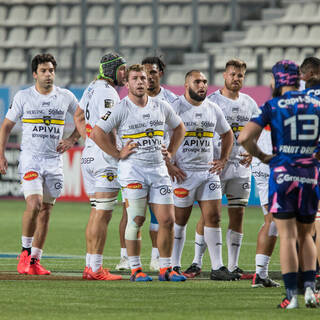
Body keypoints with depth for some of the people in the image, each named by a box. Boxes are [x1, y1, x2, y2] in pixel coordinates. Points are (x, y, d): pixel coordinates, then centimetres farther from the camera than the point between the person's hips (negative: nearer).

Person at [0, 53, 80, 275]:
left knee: (45, 212, 4)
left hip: (54, 160, 3)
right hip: (30, 158, -3)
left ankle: (35, 260, 10)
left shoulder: (66, 97, 5)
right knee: (34, 204, -20)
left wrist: (72, 140, 4)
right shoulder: (23, 97, -1)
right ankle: (26, 251, -2)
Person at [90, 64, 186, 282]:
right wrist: (117, 154, -7)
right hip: (133, 169, -4)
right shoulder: (120, 109, -5)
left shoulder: (161, 107, 10)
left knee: (167, 220, -1)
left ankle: (166, 269, 8)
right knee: (136, 220, -5)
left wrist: (171, 152, 15)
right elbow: (97, 133, -9)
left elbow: (179, 128, 26)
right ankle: (136, 269, 4)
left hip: (159, 169, 4)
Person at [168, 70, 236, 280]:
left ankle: (218, 267, 1)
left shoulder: (213, 109, 10)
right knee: (180, 220, 2)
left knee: (214, 217, -2)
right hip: (183, 173, -4)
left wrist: (223, 160, 13)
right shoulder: (175, 108, -6)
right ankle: (174, 266, 11)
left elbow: (227, 134, 25)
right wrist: (169, 165, -12)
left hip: (209, 171, 4)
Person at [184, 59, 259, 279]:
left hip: (240, 167, 4)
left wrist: (251, 153, -3)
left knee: (238, 215, 3)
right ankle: (197, 263, 3)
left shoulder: (249, 104, 10)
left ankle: (233, 265, 9)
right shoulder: (211, 101, -3)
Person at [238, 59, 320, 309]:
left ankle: (292, 295, -6)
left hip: (283, 173, -3)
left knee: (287, 236, -1)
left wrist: (261, 156, 5)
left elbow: (245, 137, -11)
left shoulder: (273, 106, -4)